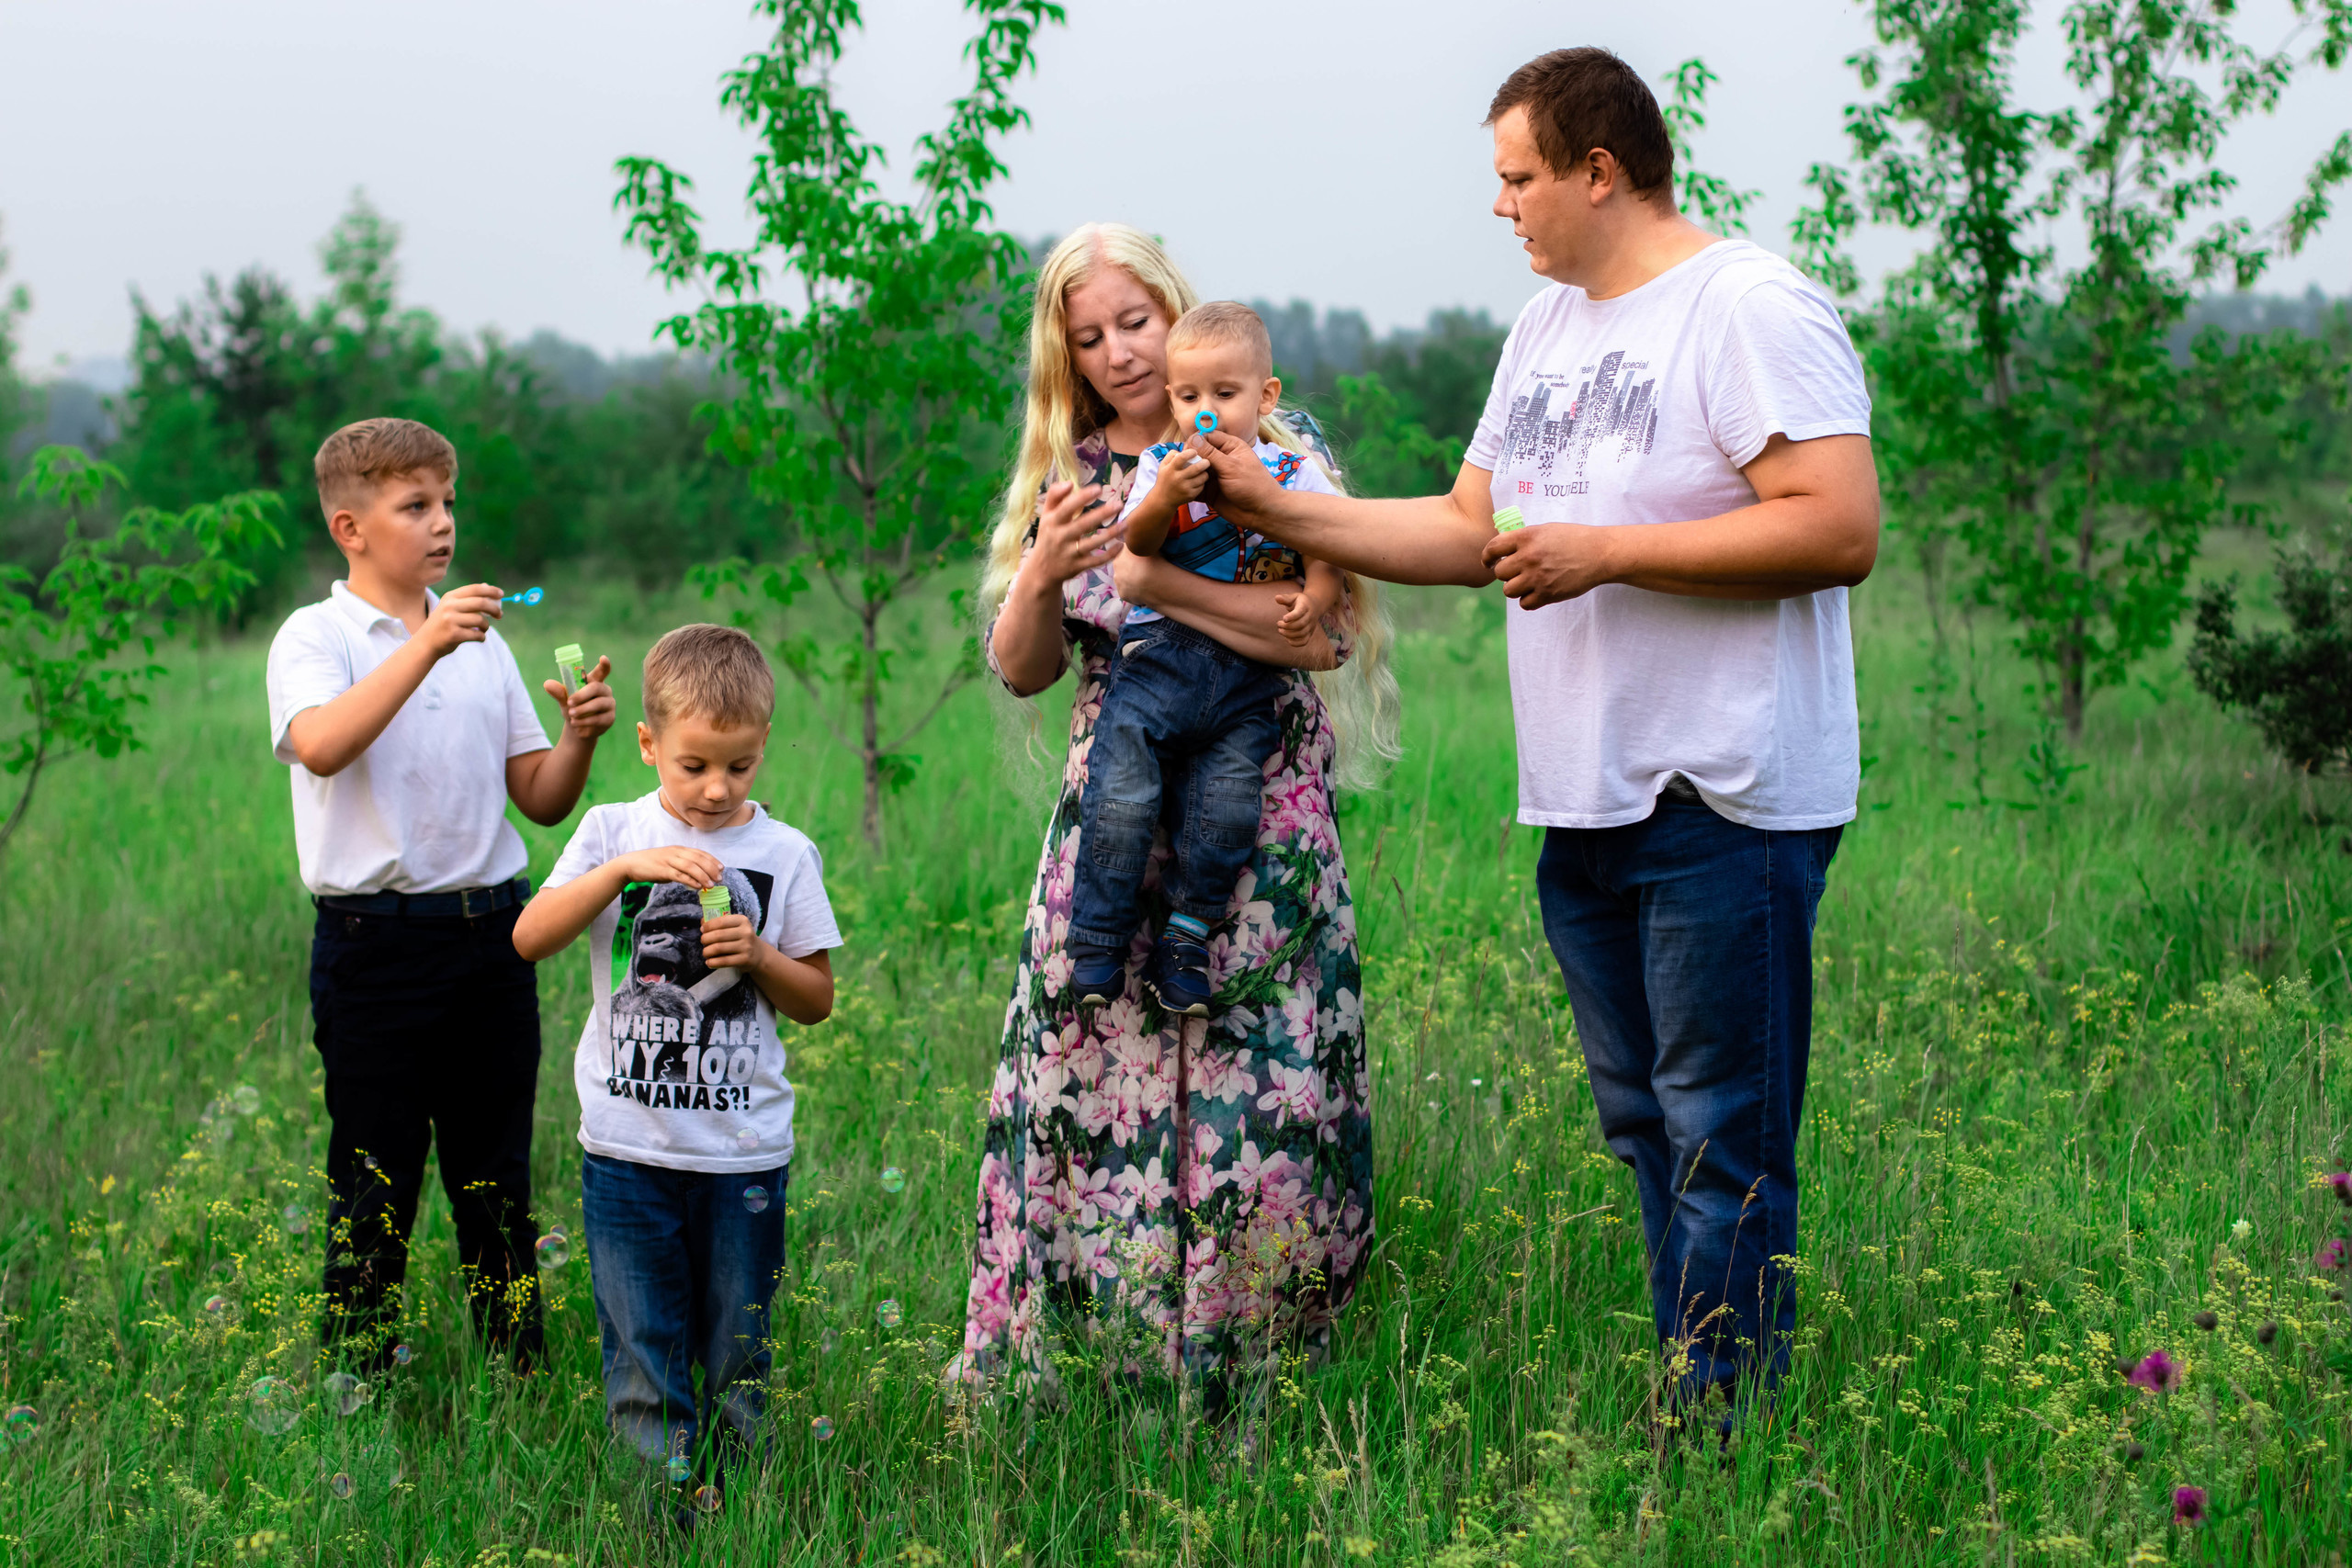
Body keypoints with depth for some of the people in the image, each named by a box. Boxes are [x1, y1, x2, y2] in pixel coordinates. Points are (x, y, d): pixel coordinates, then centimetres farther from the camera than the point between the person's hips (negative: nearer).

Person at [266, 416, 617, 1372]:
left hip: (489, 929, 5)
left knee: (497, 1180, 11)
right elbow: (320, 746, -25)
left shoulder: (481, 642, 14)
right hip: (375, 941, -5)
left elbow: (541, 800, 13)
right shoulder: (316, 637, -3)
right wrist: (426, 645, -28)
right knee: (374, 1185, 1)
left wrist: (579, 737, -7)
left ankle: (522, 1376, 19)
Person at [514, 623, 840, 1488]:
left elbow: (818, 1001, 8)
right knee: (645, 1356, 3)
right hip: (628, 1147, 0)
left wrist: (756, 956, -12)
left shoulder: (784, 855, 2)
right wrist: (624, 867, -22)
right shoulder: (613, 832, 2)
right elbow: (529, 938, -11)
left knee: (736, 1357, 8)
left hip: (745, 1151, 0)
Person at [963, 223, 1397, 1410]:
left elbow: (1327, 633, -14)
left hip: (1261, 830, -3)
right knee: (1077, 1080, -1)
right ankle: (1024, 1374, 7)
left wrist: (1157, 579, -20)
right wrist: (1041, 572, -12)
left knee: (1263, 1093, -7)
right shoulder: (1066, 476, 12)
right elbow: (1021, 670, 9)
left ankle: (1239, 1379, 4)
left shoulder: (1272, 456, -1)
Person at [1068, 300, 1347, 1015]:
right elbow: (1133, 549, -1)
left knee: (1227, 807, -13)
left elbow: (1327, 565, 6)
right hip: (1161, 654, 0)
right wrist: (1162, 499, -20)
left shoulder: (1294, 474, 9)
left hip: (1250, 676, 0)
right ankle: (1097, 942, -3)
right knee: (1120, 794, -14)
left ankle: (1186, 939, 4)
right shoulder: (1161, 466, 10)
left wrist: (1312, 600, -15)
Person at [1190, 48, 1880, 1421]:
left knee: (1722, 1144, -7)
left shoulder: (1751, 307, -10)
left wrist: (1604, 552, -16)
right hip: (1587, 798, 9)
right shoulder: (1550, 326, 19)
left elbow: (1842, 529, -20)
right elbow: (1467, 531, 22)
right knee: (1644, 1127, 12)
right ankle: (1682, 1410, 20)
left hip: (1724, 804, -9)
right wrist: (1278, 509, 14)